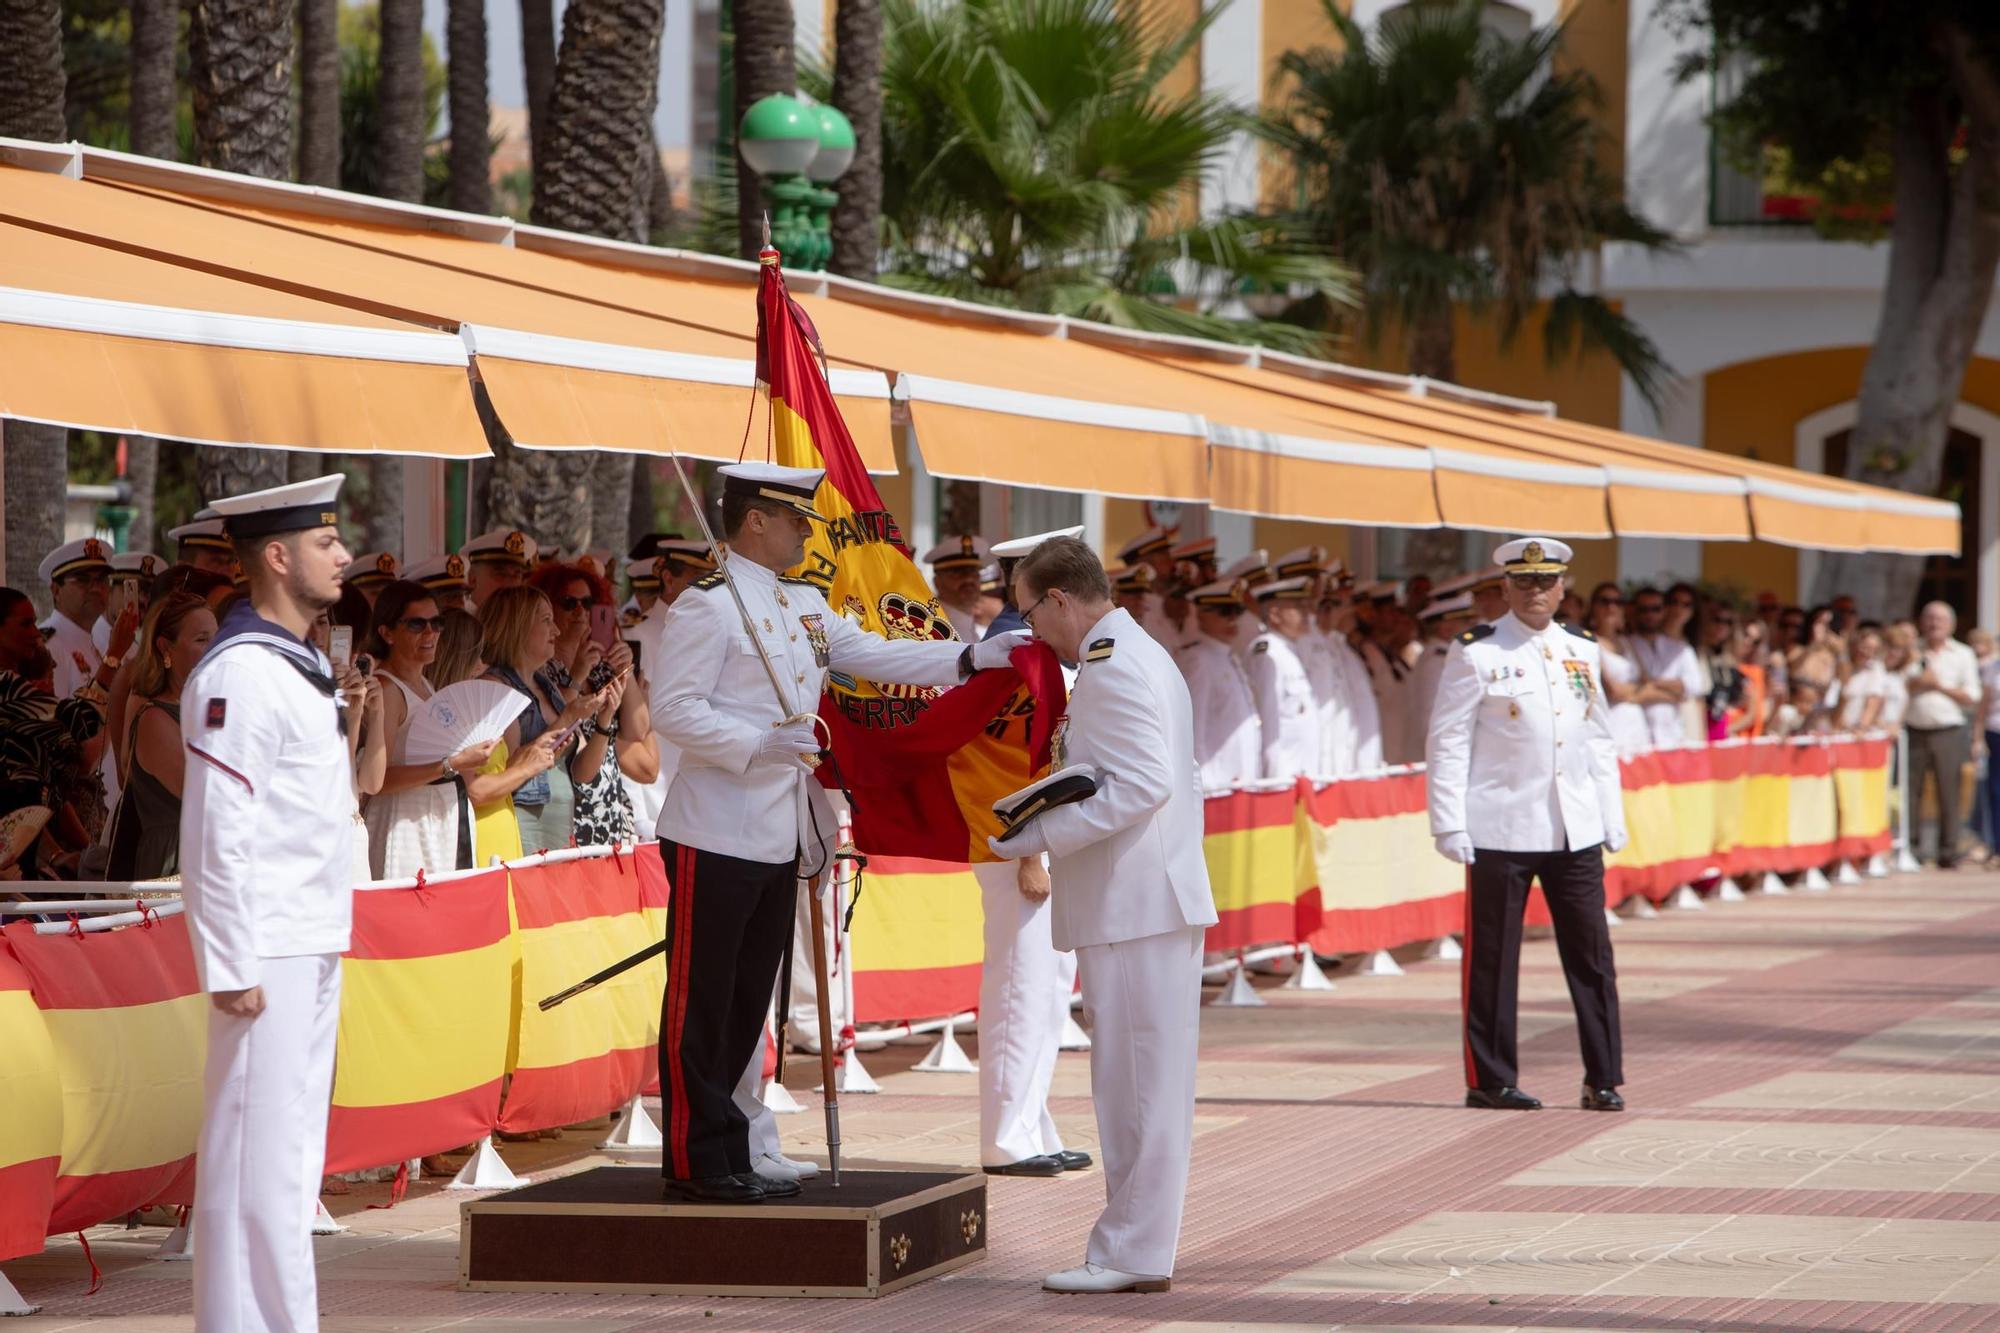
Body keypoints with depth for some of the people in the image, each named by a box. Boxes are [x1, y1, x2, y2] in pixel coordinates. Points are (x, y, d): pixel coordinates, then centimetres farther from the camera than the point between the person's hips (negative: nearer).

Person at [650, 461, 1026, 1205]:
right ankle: (699, 1162, 1)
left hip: (781, 836, 9)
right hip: (717, 836, -9)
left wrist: (972, 657, 8)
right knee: (701, 1002, -3)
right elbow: (673, 711, -17)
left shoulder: (805, 607, 15)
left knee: (749, 1001, 12)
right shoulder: (705, 607, -12)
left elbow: (874, 656, 18)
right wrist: (761, 744, -25)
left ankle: (730, 1160, 18)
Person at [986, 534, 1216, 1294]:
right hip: (1149, 899, 11)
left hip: (1133, 908, -11)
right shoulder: (1139, 655, 20)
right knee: (1144, 1083, 11)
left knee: (1137, 1082, -7)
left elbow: (1143, 782, -22)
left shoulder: (1110, 666, -13)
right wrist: (1043, 821, 17)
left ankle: (1134, 1254, -4)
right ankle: (1135, 1242, 15)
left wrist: (1042, 836, -18)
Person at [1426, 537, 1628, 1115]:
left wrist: (1612, 819, 14)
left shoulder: (1583, 651, 13)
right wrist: (1449, 825, -9)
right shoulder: (1476, 653, -2)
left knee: (1591, 952, 2)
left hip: (1576, 830, 4)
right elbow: (1448, 741, -3)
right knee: (1493, 958, 0)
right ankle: (1490, 1081, 8)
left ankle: (1603, 1079, 8)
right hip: (1501, 829, -4)